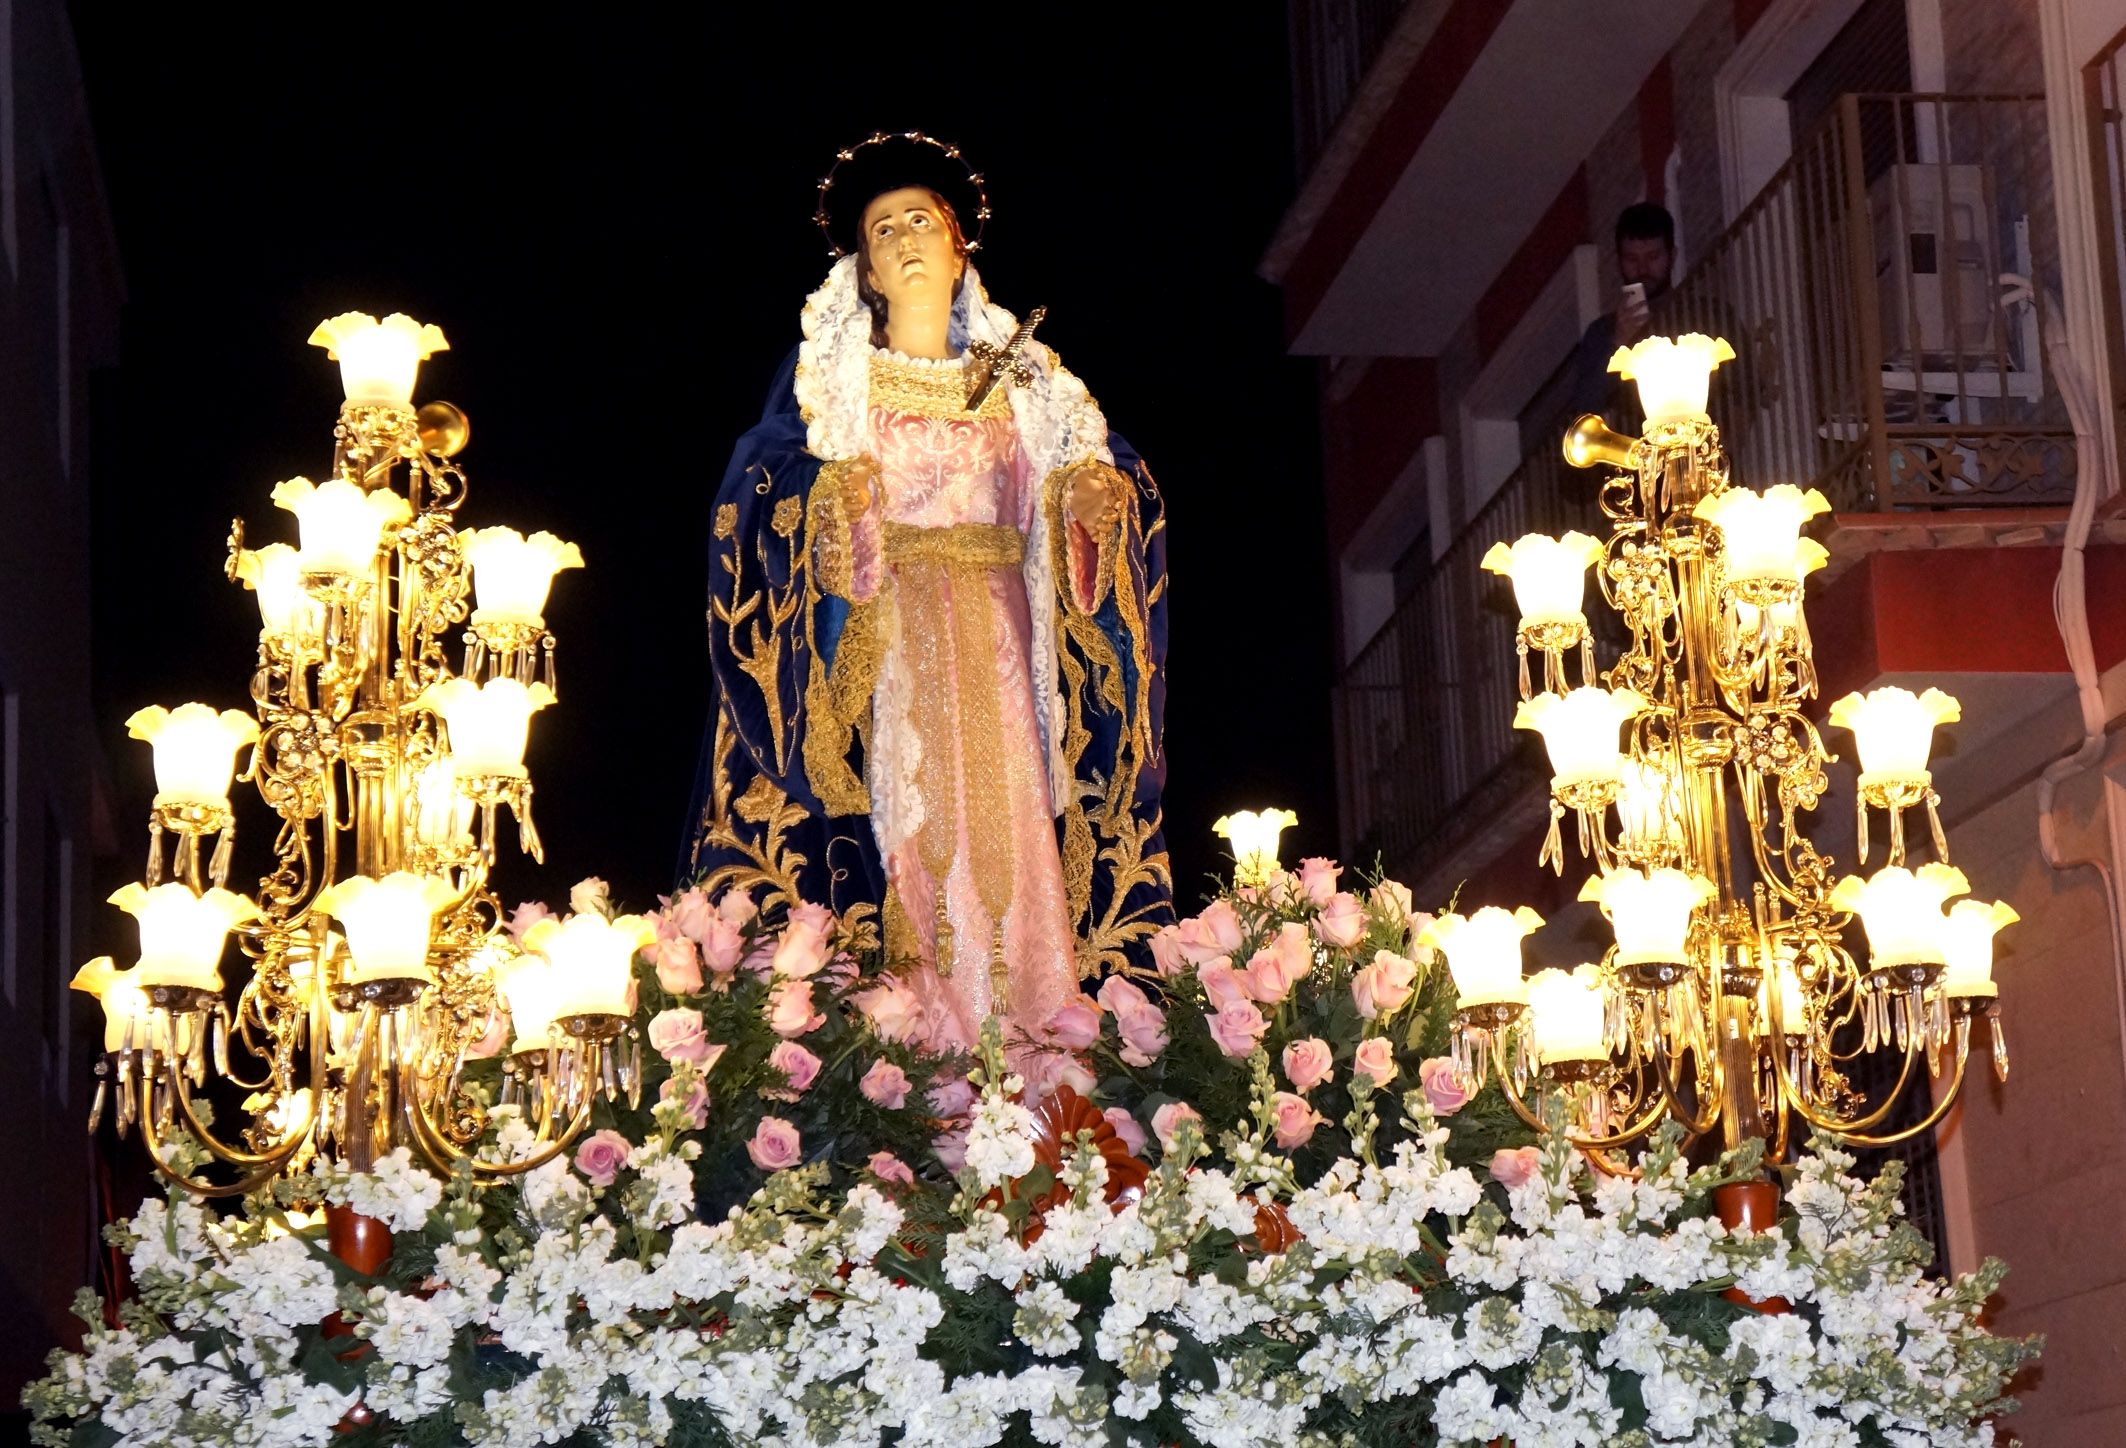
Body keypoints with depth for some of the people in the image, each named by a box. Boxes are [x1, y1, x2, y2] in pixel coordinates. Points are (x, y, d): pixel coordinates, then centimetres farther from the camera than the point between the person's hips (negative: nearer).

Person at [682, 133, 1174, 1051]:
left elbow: (1088, 474, 13)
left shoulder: (1018, 380, 19)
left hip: (995, 638, 3)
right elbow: (757, 492, 0)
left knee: (1008, 829, -9)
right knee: (909, 827, -15)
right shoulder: (830, 377, 10)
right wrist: (828, 498, -20)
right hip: (885, 637, -3)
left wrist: (1095, 490, -9)